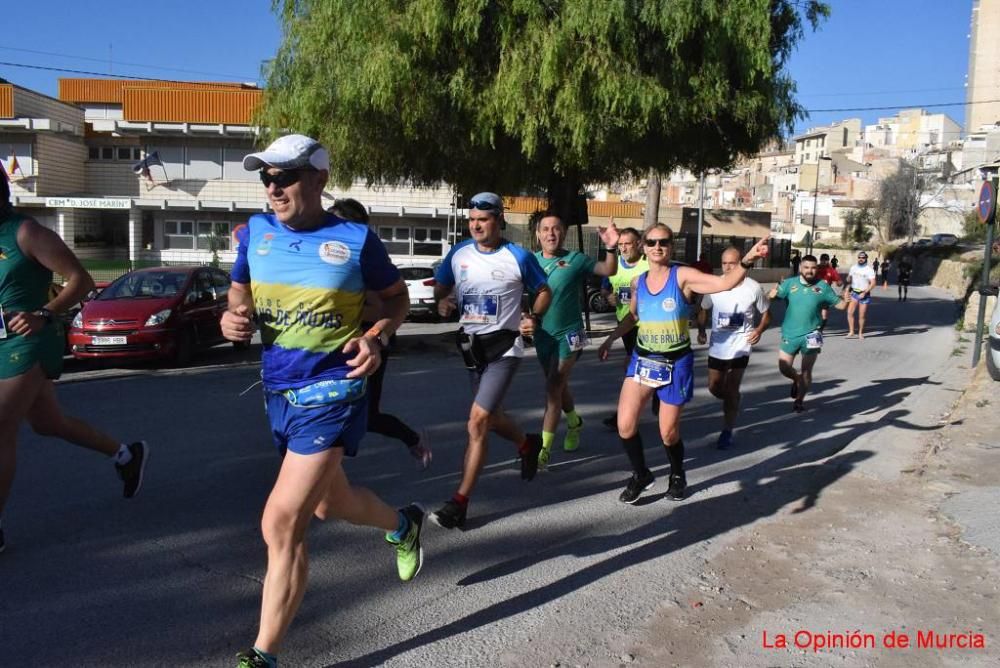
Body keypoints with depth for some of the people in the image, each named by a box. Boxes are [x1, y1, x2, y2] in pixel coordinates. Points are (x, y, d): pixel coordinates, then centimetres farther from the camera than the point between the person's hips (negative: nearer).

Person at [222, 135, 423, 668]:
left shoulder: (355, 239, -10)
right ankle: (403, 524, 55)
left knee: (282, 523, -12)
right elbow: (240, 291, 15)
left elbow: (397, 297, 4)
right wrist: (233, 317, -9)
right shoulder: (255, 232, 1)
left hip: (331, 391, -6)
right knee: (330, 503, 24)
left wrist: (377, 338, -16)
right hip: (277, 390, 6)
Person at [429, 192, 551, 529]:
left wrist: (532, 316, -12)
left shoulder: (518, 256, -8)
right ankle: (528, 444, 50)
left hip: (504, 347, -5)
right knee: (489, 417, 19)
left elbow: (544, 291, 5)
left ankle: (460, 503, -6)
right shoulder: (458, 253, 2)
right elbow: (440, 287, 14)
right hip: (471, 345, 6)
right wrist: (442, 301, -8)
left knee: (478, 421, -13)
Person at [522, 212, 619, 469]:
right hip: (542, 335, 4)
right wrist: (528, 318, -10)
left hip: (568, 334, -4)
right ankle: (575, 423, 46)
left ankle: (544, 448, -4)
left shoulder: (575, 259, -8)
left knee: (553, 389, -9)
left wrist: (611, 248, -27)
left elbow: (609, 271, -9)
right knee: (558, 386, 20)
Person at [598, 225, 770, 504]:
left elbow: (724, 283, -26)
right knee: (625, 425, -4)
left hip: (675, 363, -4)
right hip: (642, 359, 4)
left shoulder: (683, 276, -12)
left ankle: (677, 475, 36)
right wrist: (610, 339, 19)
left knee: (668, 432, 5)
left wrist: (746, 261, -42)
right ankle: (640, 475, 22)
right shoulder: (638, 282, 2)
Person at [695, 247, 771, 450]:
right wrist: (701, 330, -9)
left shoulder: (753, 288, -10)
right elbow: (704, 311, 8)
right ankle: (733, 403, 43)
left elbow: (766, 315, 2)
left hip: (740, 347, -3)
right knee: (714, 388, 10)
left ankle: (727, 431, 12)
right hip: (717, 346, 3)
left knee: (731, 391, -3)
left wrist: (759, 330, -17)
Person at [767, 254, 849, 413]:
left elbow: (840, 305, 2)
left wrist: (845, 296, -19)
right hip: (790, 334, 1)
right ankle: (797, 379, 40)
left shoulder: (823, 286, -4)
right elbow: (772, 297, -15)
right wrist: (772, 294, -37)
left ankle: (800, 399, 30)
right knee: (784, 368, 6)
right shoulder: (790, 283, -5)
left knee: (806, 372, 9)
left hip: (810, 334, 0)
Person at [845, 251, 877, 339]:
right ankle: (851, 332, -5)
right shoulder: (853, 267, 5)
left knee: (862, 316, 1)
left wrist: (864, 293, -20)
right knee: (850, 312, -11)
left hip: (865, 294, -3)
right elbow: (848, 280, 15)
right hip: (854, 293, 3)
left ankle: (860, 333, 14)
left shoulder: (869, 270, -8)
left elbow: (873, 283, -13)